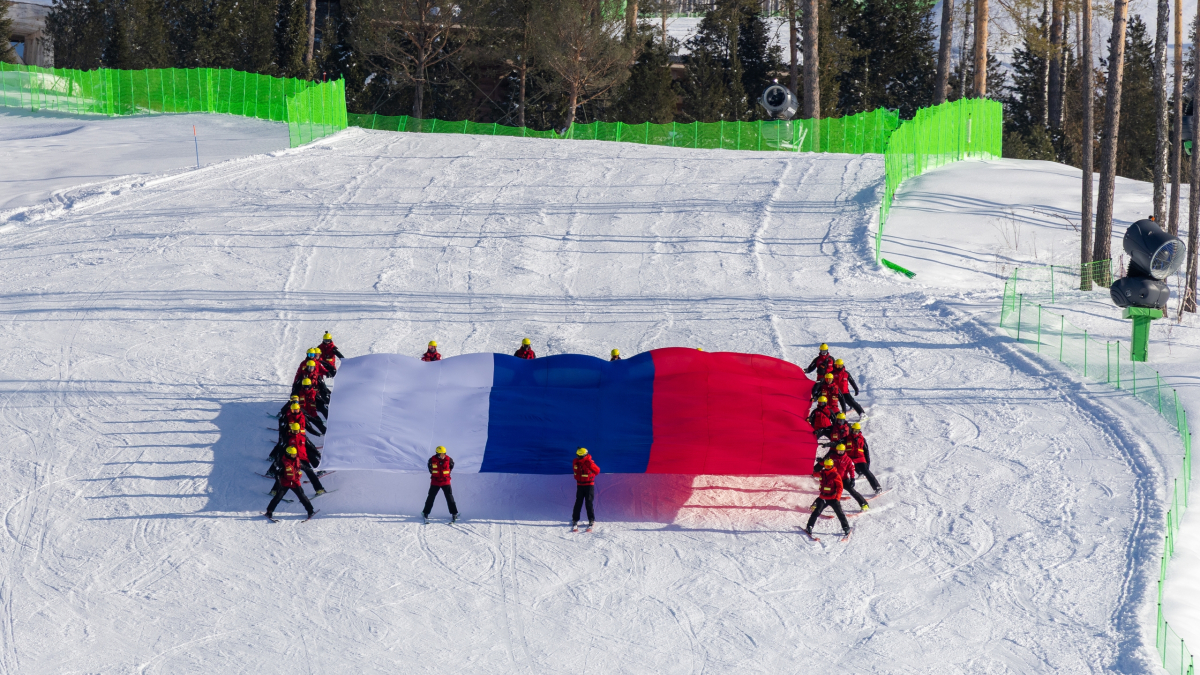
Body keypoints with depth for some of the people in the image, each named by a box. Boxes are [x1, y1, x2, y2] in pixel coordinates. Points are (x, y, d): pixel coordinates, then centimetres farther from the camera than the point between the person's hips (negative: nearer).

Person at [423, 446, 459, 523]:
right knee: (431, 497, 4)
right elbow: (429, 465, 13)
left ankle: (454, 514, 4)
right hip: (435, 482, 0)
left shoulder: (448, 459, -8)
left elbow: (452, 465, 15)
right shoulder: (432, 460, -10)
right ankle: (425, 513, 15)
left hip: (445, 482, 0)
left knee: (450, 498, -2)